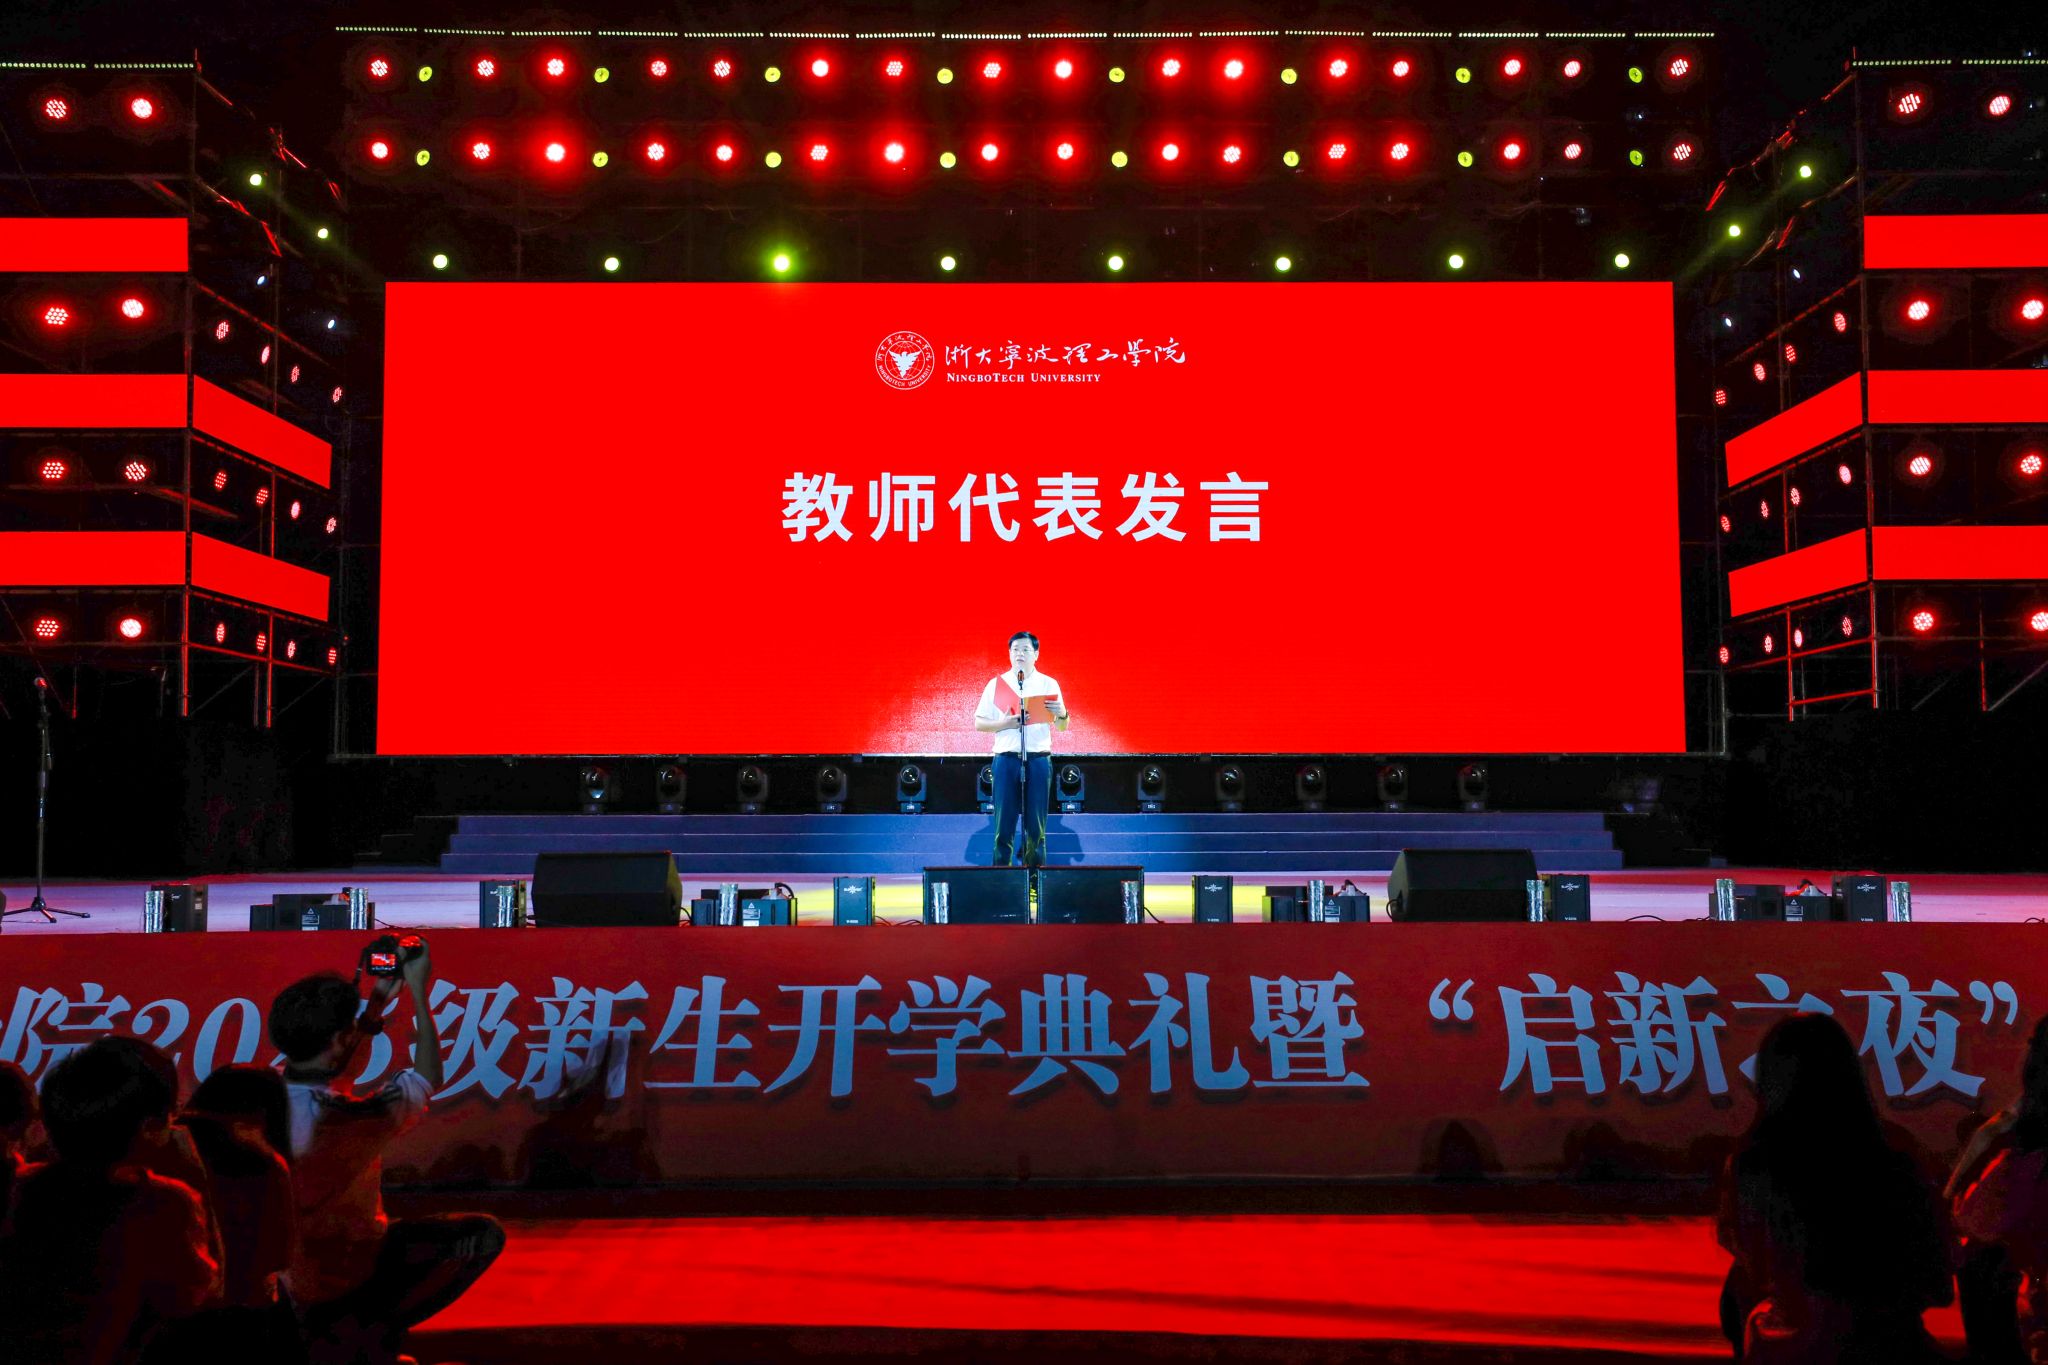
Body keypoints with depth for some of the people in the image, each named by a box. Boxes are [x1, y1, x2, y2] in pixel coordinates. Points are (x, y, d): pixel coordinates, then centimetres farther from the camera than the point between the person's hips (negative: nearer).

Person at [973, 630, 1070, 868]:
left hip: (1039, 759, 0)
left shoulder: (1048, 684, 8)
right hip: (1007, 759, 0)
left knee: (1036, 823, 1)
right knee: (1004, 821, -1)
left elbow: (1063, 727, 8)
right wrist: (1004, 723, -11)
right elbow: (979, 723, 7)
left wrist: (1062, 713, -15)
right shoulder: (996, 684, 8)